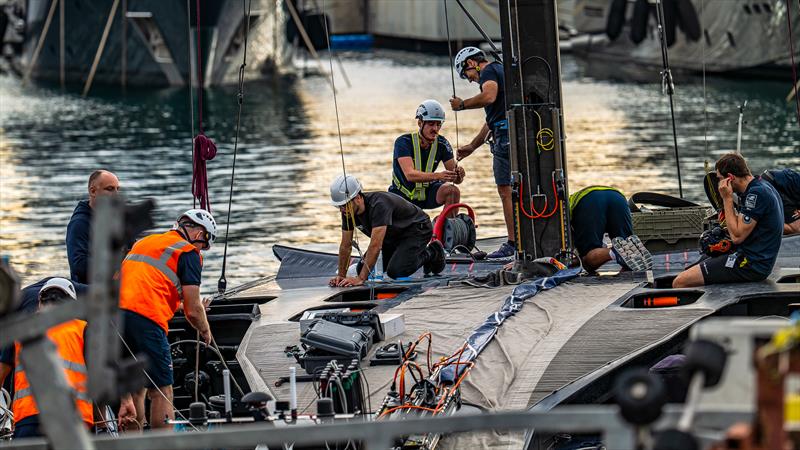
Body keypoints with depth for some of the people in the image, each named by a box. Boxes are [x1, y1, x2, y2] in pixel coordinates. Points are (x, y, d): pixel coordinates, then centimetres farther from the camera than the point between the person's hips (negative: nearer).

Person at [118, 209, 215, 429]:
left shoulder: (143, 242, 28)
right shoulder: (188, 252, 6)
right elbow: (192, 310, 3)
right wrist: (205, 331, 24)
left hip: (113, 313, 7)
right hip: (145, 319, -7)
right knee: (161, 392, 2)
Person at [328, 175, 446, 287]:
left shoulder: (378, 205, -39)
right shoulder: (348, 211, -14)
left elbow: (375, 245, -44)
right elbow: (346, 245, -4)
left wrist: (360, 278, -46)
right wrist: (341, 275, -11)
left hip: (417, 228, -8)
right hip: (394, 235, 8)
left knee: (395, 271, -27)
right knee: (363, 269, -1)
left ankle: (430, 254, 1)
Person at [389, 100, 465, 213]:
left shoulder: (441, 143, -8)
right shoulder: (403, 142, -21)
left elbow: (456, 179, -9)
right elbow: (410, 175, -35)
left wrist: (459, 176, -35)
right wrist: (438, 176, -49)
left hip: (426, 193, 2)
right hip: (403, 197, -2)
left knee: (453, 191, -24)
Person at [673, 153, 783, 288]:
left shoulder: (757, 193, -19)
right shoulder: (762, 186, 13)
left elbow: (737, 236, -19)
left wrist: (727, 199, -13)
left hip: (751, 265, -11)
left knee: (680, 282, -15)